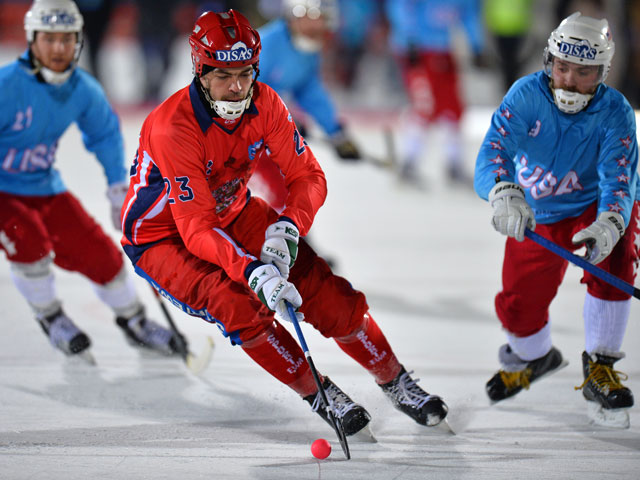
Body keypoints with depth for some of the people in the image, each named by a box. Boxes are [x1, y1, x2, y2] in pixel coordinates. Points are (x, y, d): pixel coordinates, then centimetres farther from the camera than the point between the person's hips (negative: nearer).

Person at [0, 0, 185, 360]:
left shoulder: (83, 90, -8)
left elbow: (106, 134, 12)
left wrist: (120, 189, 14)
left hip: (46, 188, 5)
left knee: (100, 252, 0)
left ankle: (133, 320, 27)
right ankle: (50, 317, -4)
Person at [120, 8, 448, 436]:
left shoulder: (263, 104, -17)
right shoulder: (173, 128, -34)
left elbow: (307, 176, -10)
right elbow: (196, 229, -36)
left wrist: (288, 228, -30)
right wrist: (251, 271, -49)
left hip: (233, 214, 5)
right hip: (161, 237, -5)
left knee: (321, 287, -7)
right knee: (237, 303, -29)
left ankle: (395, 380, 11)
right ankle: (316, 392, -11)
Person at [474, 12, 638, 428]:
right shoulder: (527, 95, -22)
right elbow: (494, 150, -35)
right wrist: (504, 194, -57)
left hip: (597, 208, -2)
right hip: (536, 215, 2)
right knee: (518, 307, 4)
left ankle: (600, 367, -20)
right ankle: (534, 357, 42)